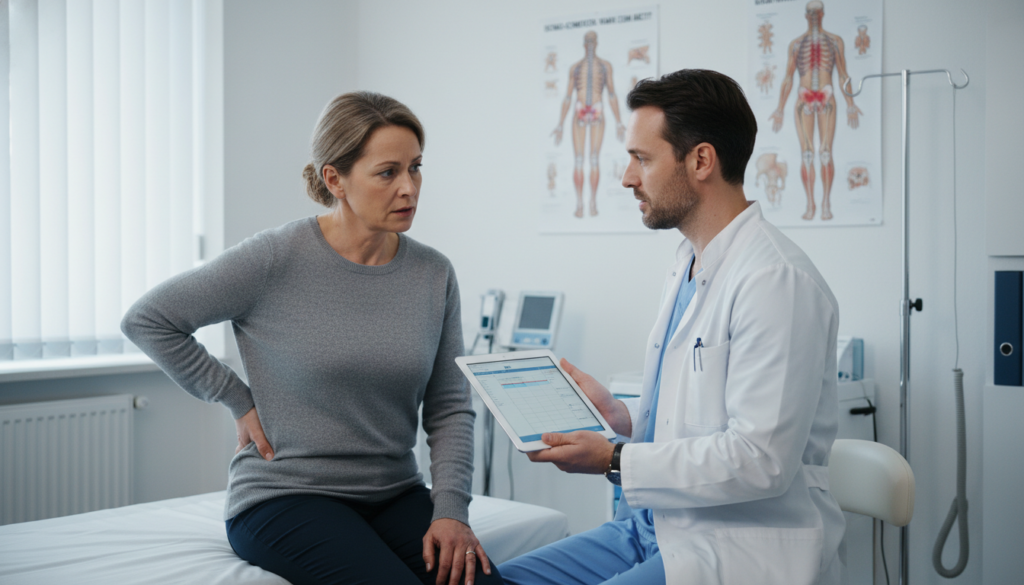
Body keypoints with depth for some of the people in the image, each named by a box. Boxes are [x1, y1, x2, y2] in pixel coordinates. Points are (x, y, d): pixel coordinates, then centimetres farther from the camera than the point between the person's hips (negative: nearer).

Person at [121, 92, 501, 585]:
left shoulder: (434, 275, 3)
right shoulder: (277, 259, -10)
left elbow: (448, 408, 6)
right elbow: (146, 320, -4)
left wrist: (450, 508, -8)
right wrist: (239, 402, -4)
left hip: (395, 494, 4)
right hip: (285, 496, -3)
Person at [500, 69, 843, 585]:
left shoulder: (777, 280, -18)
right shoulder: (689, 267, 14)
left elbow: (760, 460, -23)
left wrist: (615, 461, -16)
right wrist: (618, 413, 6)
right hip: (657, 525, 9)